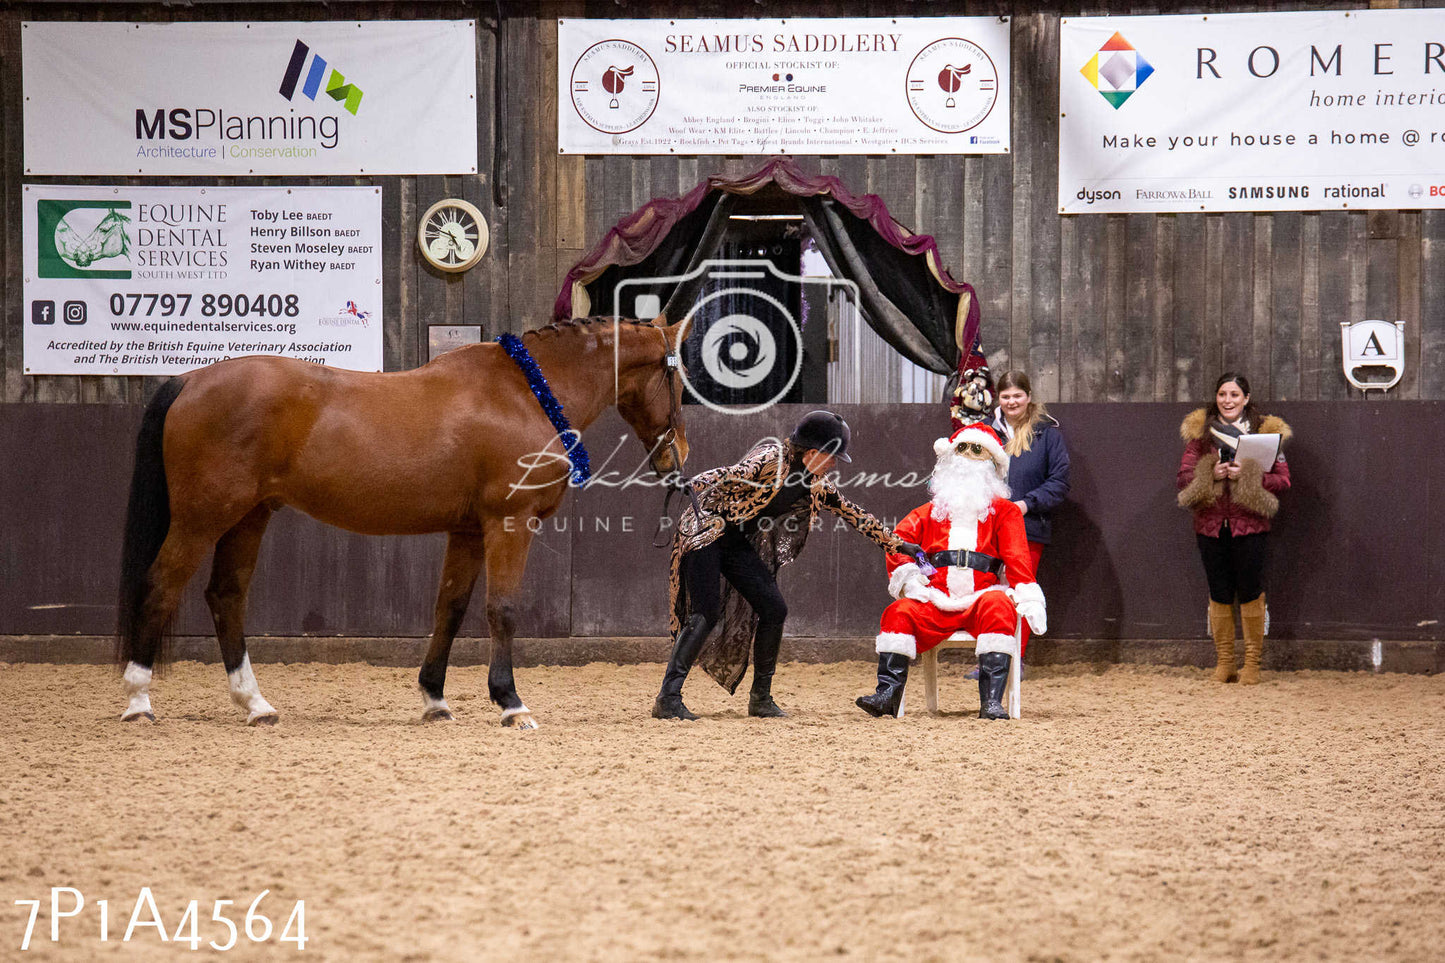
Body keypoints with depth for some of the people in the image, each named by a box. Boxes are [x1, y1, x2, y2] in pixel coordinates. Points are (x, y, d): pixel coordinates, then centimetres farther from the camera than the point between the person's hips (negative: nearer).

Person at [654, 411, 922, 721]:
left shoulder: (817, 484, 4)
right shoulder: (771, 460, -20)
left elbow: (853, 514, 14)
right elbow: (727, 476, -33)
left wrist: (895, 543, 17)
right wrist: (694, 488, -52)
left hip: (738, 543, 8)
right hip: (705, 532, -8)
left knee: (774, 610, -2)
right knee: (706, 614, -19)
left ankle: (761, 697, 9)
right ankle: (668, 698, -20)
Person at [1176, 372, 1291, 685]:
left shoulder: (1266, 431, 3)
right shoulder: (1200, 432, 9)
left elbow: (1283, 479, 0)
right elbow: (1183, 477, 6)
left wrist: (1248, 476, -15)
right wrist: (1211, 474, -13)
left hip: (1248, 524, -2)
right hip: (1210, 524, 2)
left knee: (1250, 592, -3)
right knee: (1219, 594, 5)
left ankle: (1252, 662, 7)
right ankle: (1224, 662, 14)